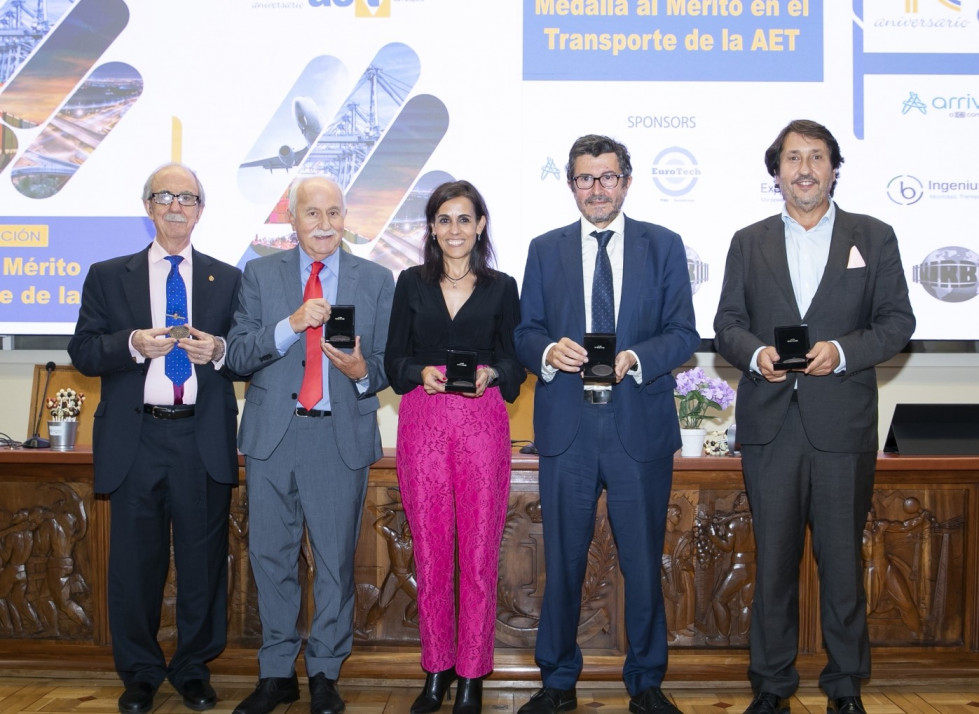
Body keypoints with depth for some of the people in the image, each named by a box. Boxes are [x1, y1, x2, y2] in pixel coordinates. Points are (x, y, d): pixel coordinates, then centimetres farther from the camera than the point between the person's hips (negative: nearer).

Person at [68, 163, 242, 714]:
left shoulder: (228, 280, 10)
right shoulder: (108, 276, 9)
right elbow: (83, 352, 2)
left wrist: (219, 351, -15)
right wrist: (133, 345, -16)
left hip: (204, 441, 0)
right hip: (136, 439, 0)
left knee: (204, 561, 7)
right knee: (135, 562, 7)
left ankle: (194, 669, 24)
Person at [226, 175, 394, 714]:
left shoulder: (376, 281, 6)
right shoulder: (260, 275, 7)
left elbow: (388, 364, 4)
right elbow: (237, 355, -2)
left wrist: (362, 372, -19)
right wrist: (291, 323, -17)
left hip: (342, 438, -1)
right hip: (272, 434, 1)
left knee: (336, 560, 6)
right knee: (270, 557, 9)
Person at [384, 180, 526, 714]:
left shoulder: (501, 288, 8)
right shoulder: (411, 283, 10)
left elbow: (516, 363, 8)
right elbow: (393, 358, 9)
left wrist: (489, 374, -12)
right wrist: (421, 372, -10)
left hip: (482, 425, -1)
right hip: (422, 425, 1)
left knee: (480, 552, 1)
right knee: (430, 552, 5)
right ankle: (436, 669, 20)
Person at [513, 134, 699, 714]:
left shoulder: (664, 246, 7)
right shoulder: (545, 250, 11)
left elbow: (684, 334, 1)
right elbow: (526, 333, 8)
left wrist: (633, 358, -17)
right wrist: (549, 352, -15)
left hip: (640, 426, -1)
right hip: (566, 427, 1)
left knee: (643, 561, 7)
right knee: (563, 560, 8)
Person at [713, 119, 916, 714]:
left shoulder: (874, 237, 7)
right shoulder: (748, 243, 11)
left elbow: (898, 320, 3)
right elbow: (727, 323, 9)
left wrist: (843, 350, -14)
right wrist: (754, 353, -12)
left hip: (843, 425, -1)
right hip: (769, 424, 1)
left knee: (843, 558, 7)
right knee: (773, 558, 8)